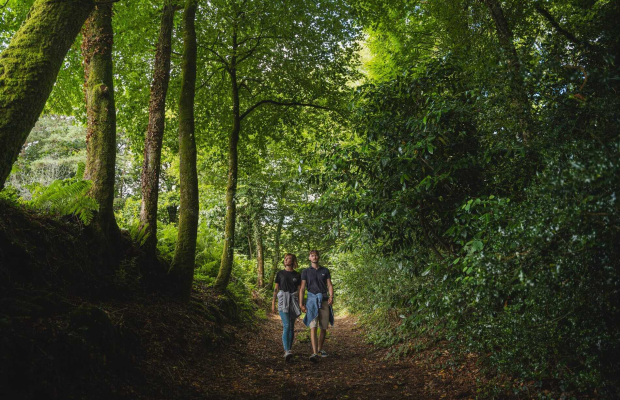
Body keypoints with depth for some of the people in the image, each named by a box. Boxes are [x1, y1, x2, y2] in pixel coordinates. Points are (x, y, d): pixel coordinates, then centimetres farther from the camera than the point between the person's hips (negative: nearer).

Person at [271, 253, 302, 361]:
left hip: (293, 300, 2)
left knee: (291, 327, 5)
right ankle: (287, 352, -24)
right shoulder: (280, 273, 7)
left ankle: (289, 349, 15)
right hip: (283, 300, -2)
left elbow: (300, 290, 9)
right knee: (286, 326, -15)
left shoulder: (297, 275, 8)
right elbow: (276, 288, 8)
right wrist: (273, 303, 3)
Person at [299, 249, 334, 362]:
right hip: (312, 300, -2)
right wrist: (301, 304, -5)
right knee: (313, 327, -15)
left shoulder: (325, 271, 10)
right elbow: (302, 288, 3)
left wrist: (331, 297, -14)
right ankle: (315, 354, -23)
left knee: (324, 328, 8)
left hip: (324, 301, 2)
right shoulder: (306, 272, 6)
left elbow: (330, 285, 5)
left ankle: (320, 349, 27)